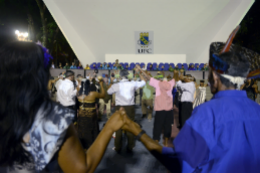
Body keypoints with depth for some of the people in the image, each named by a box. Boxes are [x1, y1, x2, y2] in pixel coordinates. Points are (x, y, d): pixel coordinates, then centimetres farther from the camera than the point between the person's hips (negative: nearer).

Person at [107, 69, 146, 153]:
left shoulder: (116, 85, -9)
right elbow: (143, 82, 10)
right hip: (130, 107, 1)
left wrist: (111, 83, 20)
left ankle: (118, 148, 20)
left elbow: (109, 92, 10)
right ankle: (130, 147, 22)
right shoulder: (133, 84, -6)